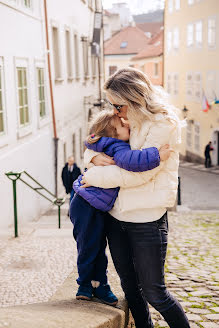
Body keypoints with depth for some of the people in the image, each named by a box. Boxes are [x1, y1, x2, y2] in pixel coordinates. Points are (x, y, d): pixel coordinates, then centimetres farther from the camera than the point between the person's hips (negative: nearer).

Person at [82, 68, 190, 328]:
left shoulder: (164, 124, -13)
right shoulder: (126, 122, 8)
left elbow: (140, 172, -19)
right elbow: (93, 144, 20)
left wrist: (96, 176, -11)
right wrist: (94, 157, -5)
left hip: (147, 220, -7)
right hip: (116, 216, 7)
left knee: (153, 293, 3)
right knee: (130, 287, 18)